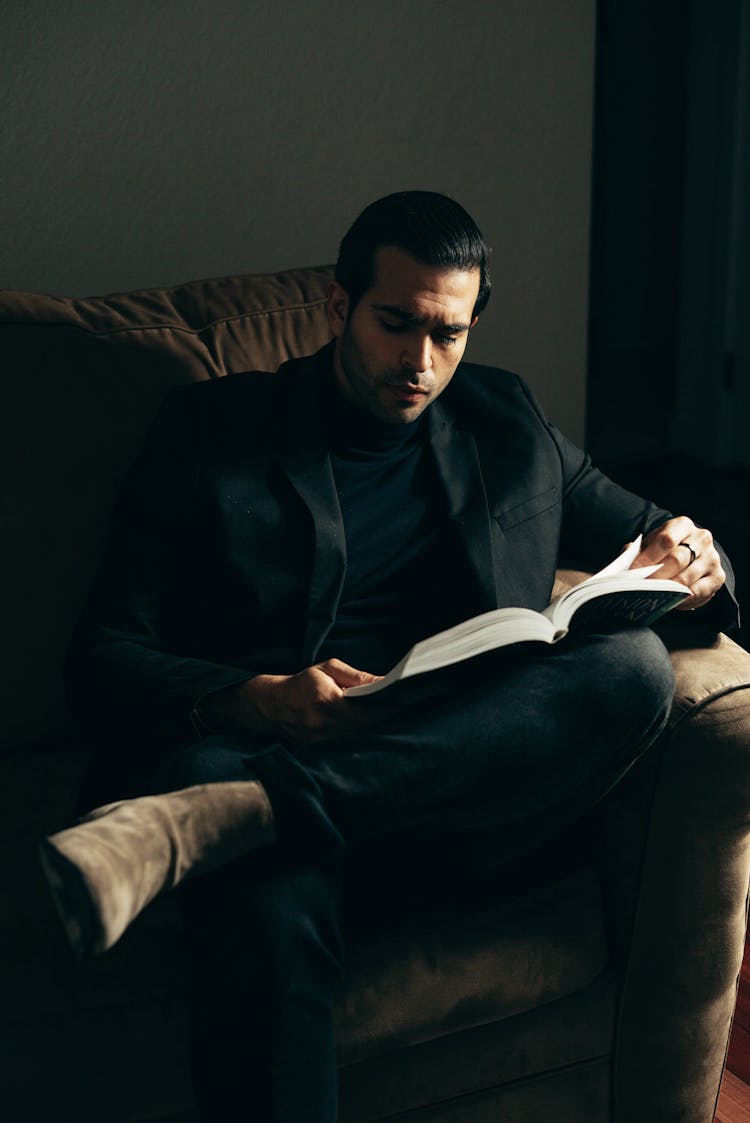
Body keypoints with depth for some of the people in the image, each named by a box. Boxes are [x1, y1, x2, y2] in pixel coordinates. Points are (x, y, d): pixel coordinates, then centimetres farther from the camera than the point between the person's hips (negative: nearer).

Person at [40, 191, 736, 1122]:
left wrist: (692, 564, 3)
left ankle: (217, 817, -38)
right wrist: (258, 698, -18)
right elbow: (103, 661, 3)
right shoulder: (210, 431, 11)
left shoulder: (506, 428, 22)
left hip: (454, 771, 4)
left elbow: (655, 539, 30)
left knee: (633, 664, -29)